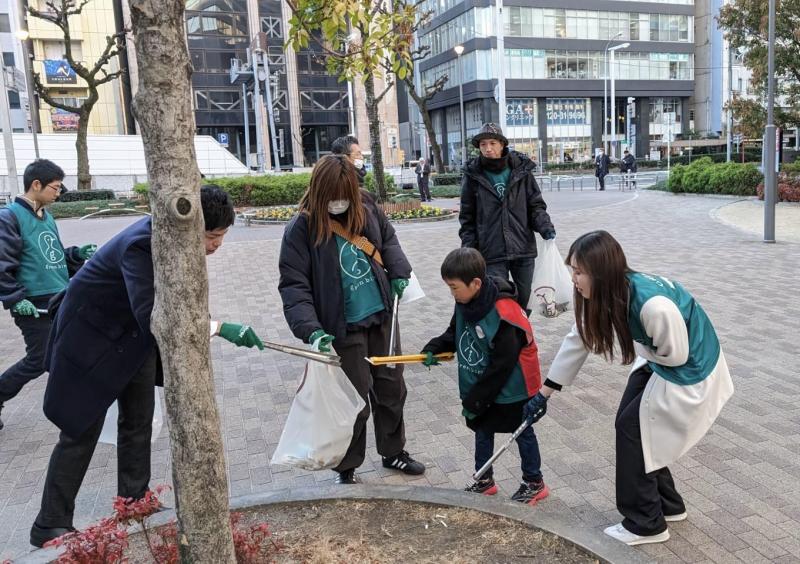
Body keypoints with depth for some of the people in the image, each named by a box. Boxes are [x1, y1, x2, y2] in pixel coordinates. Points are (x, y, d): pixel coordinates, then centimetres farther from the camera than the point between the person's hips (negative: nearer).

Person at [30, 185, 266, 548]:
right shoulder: (141, 245, -36)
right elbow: (153, 316, -48)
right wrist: (221, 328, -50)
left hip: (136, 334, 8)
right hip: (94, 334, -7)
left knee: (139, 423, 11)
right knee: (81, 431, -1)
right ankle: (50, 526, 13)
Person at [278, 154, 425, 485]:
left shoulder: (366, 207, -2)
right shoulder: (301, 229, -17)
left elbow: (388, 239, 17)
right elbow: (293, 285, -17)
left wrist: (399, 272, 2)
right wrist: (311, 329, -27)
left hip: (382, 316, 6)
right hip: (344, 327, -5)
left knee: (392, 387, 17)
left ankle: (393, 452, 39)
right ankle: (346, 468, 25)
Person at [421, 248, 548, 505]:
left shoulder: (503, 315, -33)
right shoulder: (465, 303, -9)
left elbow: (501, 367, -28)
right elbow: (455, 334, 9)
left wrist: (475, 401, -21)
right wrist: (433, 349, -10)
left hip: (511, 389, -8)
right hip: (480, 386, 8)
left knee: (522, 433, 12)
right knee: (482, 430, 19)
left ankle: (534, 483, 31)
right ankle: (484, 481, 37)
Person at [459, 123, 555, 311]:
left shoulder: (521, 169, 3)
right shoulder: (473, 176, 1)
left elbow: (536, 205, 8)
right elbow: (467, 217, 6)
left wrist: (545, 226, -10)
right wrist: (468, 249, 1)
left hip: (523, 248, 2)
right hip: (492, 253, -2)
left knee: (524, 299, 12)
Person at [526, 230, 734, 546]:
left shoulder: (655, 305, -39)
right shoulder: (603, 294, -13)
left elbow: (676, 355, -23)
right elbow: (577, 341, -2)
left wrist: (635, 349, -6)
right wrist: (544, 392, 4)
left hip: (690, 371, -7)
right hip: (657, 361, 8)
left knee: (632, 428, -4)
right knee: (630, 425, 10)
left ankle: (647, 525, 15)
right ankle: (667, 505, 32)